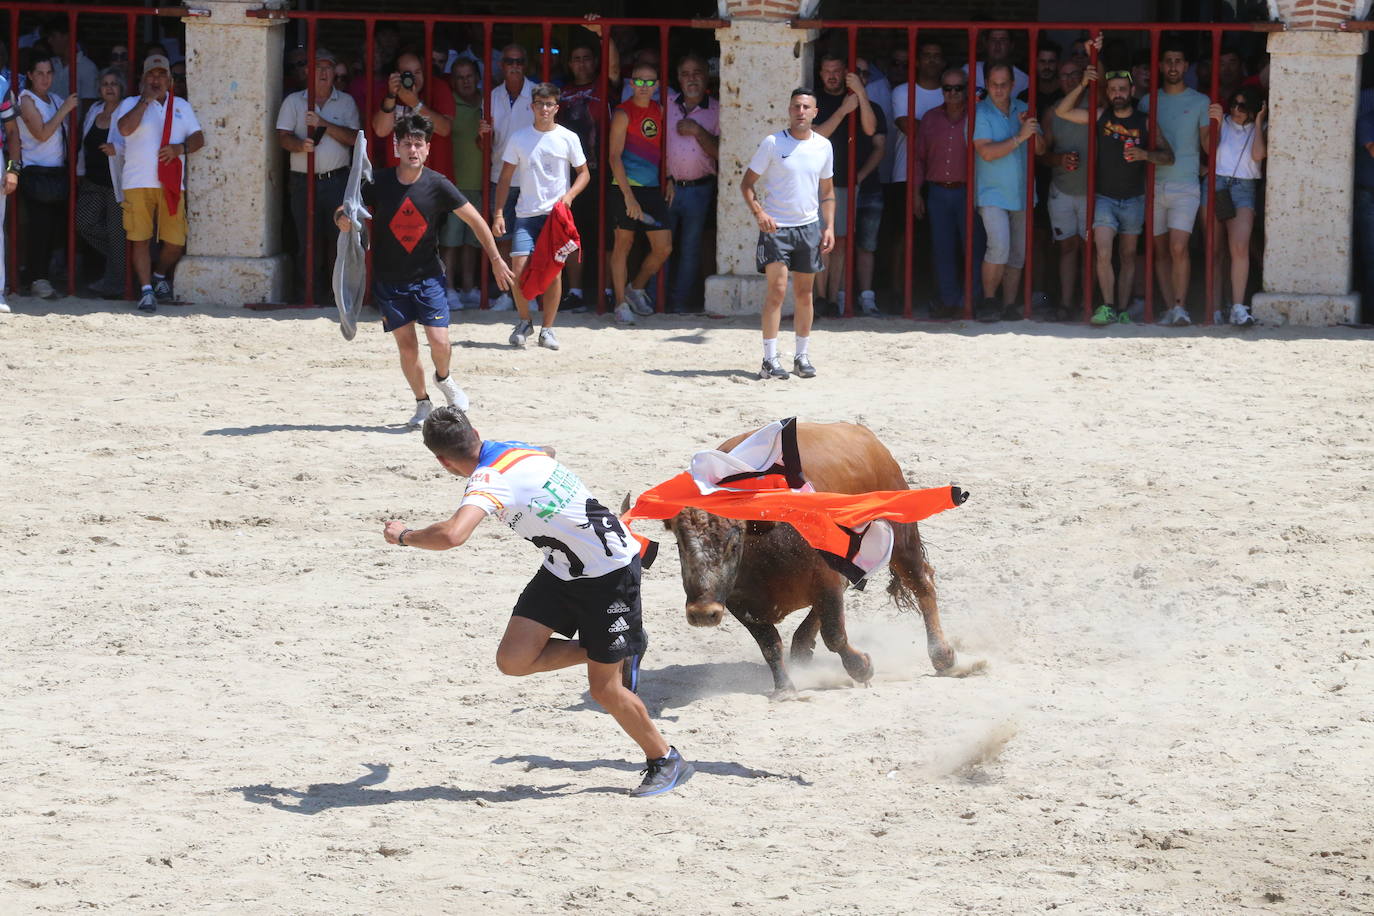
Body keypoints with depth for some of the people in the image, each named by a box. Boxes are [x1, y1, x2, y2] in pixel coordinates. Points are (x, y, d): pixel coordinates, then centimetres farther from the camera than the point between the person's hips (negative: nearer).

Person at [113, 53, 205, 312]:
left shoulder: (181, 106, 17)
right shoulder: (131, 104, 6)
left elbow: (198, 138, 12)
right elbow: (125, 128, -14)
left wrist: (179, 148, -8)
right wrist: (145, 100, -10)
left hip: (171, 183, 2)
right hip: (138, 183, -2)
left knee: (176, 242, 0)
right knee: (141, 239, -5)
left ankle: (160, 276, 26)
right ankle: (146, 289, 1)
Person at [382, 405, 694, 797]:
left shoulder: (489, 481, -27)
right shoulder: (512, 450, -1)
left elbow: (451, 534, -45)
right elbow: (546, 454, 26)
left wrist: (404, 535, -24)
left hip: (610, 573, -8)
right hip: (562, 570, 8)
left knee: (604, 688, 1)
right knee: (513, 659, -2)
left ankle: (665, 762, 21)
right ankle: (603, 650, 20)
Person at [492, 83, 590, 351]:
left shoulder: (568, 138, 3)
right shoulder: (519, 138, 5)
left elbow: (583, 173, 9)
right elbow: (505, 178, 8)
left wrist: (569, 195, -10)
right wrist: (498, 213, -1)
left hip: (557, 215, 0)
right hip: (526, 215, 0)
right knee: (518, 269, -11)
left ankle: (547, 329, 9)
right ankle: (524, 322, 11)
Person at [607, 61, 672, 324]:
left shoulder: (658, 111, 10)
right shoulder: (623, 114, -8)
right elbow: (614, 156, -12)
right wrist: (628, 196, -18)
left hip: (652, 187, 6)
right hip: (627, 185, -6)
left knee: (664, 247, 2)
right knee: (624, 243, 1)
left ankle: (636, 289, 24)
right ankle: (621, 303, 9)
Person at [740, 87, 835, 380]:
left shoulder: (823, 146, 7)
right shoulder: (772, 143, -5)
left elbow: (827, 191, 16)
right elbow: (747, 183, -2)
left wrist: (829, 227, 6)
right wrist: (759, 213, -17)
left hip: (809, 227, 4)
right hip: (776, 226, -4)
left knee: (804, 293, 8)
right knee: (777, 290, -11)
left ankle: (802, 356, 17)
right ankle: (770, 359, -9)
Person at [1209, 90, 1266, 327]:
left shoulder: (1259, 129, 13)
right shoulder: (1221, 122, 13)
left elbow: (1258, 155, -4)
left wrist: (1258, 122, 1)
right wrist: (1214, 123, -8)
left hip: (1243, 188, -1)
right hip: (1215, 184, 1)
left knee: (1239, 248, -18)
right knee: (1215, 251, 0)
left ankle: (1238, 308, -22)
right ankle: (1215, 307, 2)